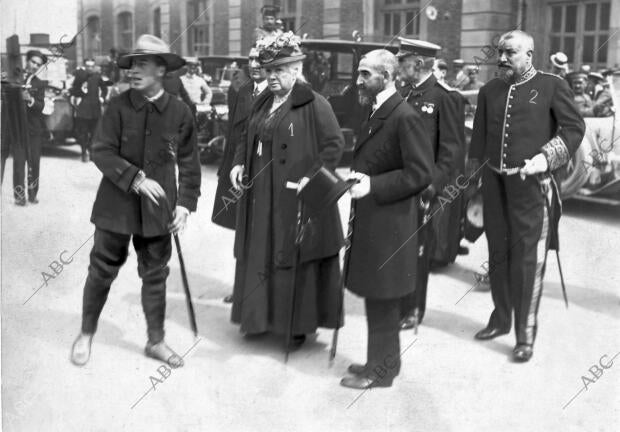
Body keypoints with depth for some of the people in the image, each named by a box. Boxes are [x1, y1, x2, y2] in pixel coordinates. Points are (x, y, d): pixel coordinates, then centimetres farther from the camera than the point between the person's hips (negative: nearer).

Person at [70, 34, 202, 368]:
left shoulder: (179, 113, -3)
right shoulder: (118, 107, -6)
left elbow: (189, 164, 4)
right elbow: (101, 152, -9)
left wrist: (185, 203, -3)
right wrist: (136, 179, -19)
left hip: (158, 209, 1)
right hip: (116, 204, 0)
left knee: (155, 275, 10)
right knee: (102, 271, 10)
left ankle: (156, 341, 25)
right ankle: (86, 335, 29)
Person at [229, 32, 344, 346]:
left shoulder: (314, 105, -10)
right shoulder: (261, 104, 12)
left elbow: (335, 144, -14)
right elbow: (247, 139, 22)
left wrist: (313, 178, -22)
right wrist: (238, 163, 4)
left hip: (296, 200, -7)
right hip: (260, 199, 7)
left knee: (295, 259, 1)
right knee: (259, 256, 14)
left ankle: (300, 323, 15)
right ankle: (260, 316, 29)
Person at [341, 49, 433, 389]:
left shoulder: (405, 117, -16)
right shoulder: (375, 114, 13)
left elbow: (421, 174, -19)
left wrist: (373, 185, -22)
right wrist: (357, 177, 6)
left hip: (388, 223, -9)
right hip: (369, 220, 9)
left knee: (382, 299, 1)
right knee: (374, 295, 17)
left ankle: (381, 369, 14)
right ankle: (380, 360, 31)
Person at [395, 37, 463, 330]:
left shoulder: (445, 97, -9)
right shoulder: (402, 94, 12)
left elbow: (452, 149, -10)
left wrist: (433, 184, -16)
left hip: (425, 188, -6)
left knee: (417, 251, 4)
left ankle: (413, 310, 18)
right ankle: (395, 304, 23)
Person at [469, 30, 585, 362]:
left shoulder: (551, 86, -2)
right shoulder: (489, 91, 11)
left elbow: (574, 128, -3)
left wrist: (546, 157, -16)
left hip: (531, 184, -5)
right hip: (494, 183, 5)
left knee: (528, 257, -4)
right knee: (497, 252, 14)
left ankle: (526, 335, 5)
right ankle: (500, 318, 31)